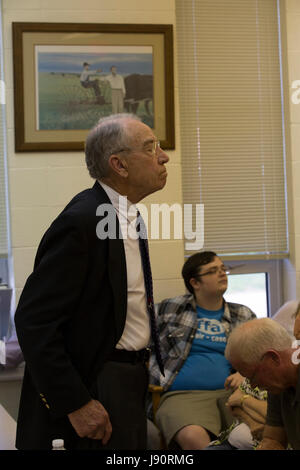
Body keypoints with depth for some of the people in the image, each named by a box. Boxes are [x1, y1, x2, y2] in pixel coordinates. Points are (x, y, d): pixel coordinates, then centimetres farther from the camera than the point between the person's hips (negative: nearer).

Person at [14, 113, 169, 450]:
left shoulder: (127, 213, 9)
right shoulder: (81, 221, -19)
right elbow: (34, 321, -22)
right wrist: (76, 404, -22)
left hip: (131, 382, 9)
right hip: (97, 390, -9)